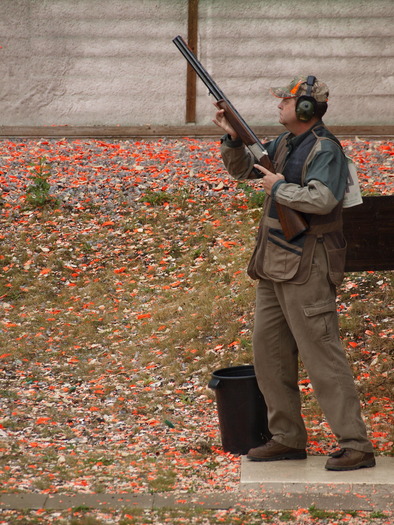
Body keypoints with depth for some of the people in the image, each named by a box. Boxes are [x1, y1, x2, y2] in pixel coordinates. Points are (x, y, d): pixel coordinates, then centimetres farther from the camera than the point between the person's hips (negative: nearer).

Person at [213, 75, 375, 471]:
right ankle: (287, 439, 20)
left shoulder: (325, 149, -14)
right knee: (269, 352, 12)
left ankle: (356, 446, -9)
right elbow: (243, 169, 23)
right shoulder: (285, 143, 14)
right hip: (274, 265, 10)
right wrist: (232, 138, 5)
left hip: (306, 268, -10)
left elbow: (321, 199, -28)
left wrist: (278, 187, -15)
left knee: (322, 356, -11)